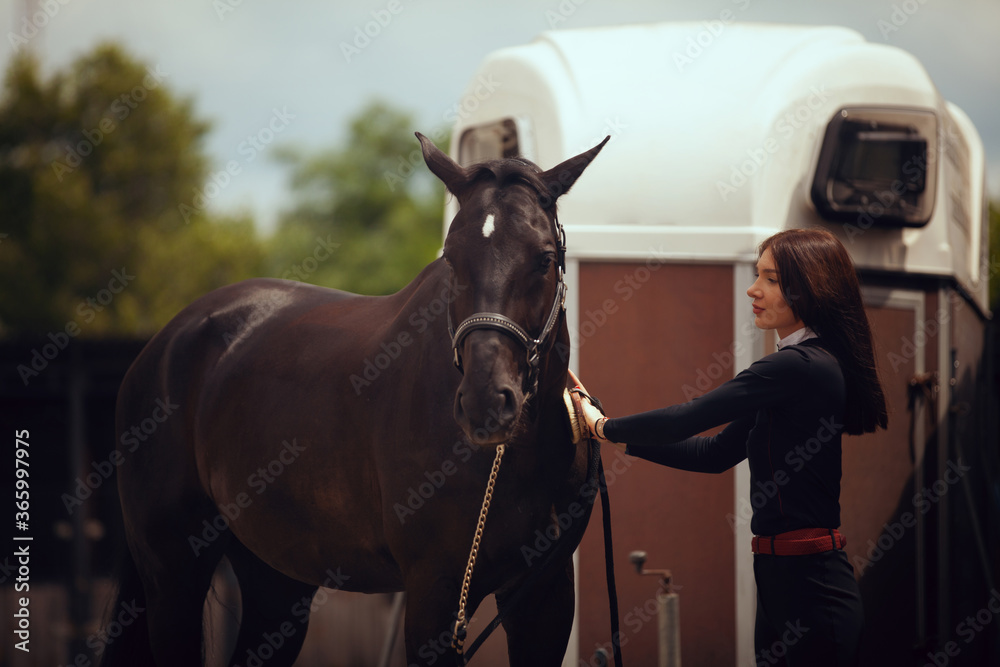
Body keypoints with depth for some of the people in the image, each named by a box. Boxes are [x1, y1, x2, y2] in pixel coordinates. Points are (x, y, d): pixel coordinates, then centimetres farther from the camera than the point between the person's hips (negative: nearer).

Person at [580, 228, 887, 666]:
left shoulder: (799, 367, -17)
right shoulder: (812, 367, 16)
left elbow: (688, 419, -16)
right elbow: (718, 453, 19)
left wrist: (604, 426, -1)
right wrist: (622, 440, 13)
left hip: (807, 586, -10)